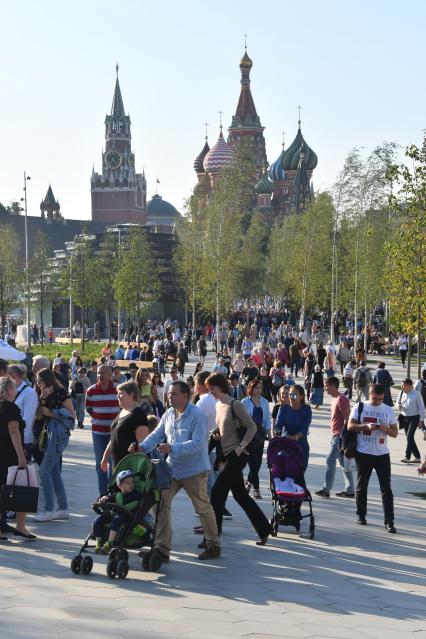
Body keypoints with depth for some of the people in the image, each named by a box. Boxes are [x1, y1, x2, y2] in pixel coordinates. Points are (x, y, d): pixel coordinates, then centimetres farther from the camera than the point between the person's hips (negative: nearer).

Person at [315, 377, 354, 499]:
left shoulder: (341, 399, -16)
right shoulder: (334, 398, 15)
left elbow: (346, 419, -19)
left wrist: (342, 437, -21)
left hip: (340, 436, -10)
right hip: (335, 435, 10)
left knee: (330, 460, -9)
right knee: (344, 463, 11)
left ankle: (326, 489, -5)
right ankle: (350, 490, 15)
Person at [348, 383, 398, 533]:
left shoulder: (388, 410, 6)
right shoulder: (360, 407, 1)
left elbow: (395, 433, 7)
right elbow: (350, 426, -4)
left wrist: (385, 429, -14)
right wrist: (366, 426, -20)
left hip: (382, 454, 1)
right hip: (363, 453, -1)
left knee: (386, 488, -4)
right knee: (362, 486, 11)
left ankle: (389, 521, -5)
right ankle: (361, 515, 26)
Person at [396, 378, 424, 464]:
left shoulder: (416, 394, -10)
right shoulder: (402, 393, 4)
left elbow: (421, 408, -7)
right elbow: (398, 403, 16)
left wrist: (421, 420, -11)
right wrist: (398, 406, -9)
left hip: (414, 418, -6)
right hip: (404, 418, 6)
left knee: (409, 436, -16)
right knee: (410, 438, 10)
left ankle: (407, 457, -15)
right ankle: (417, 457, 20)